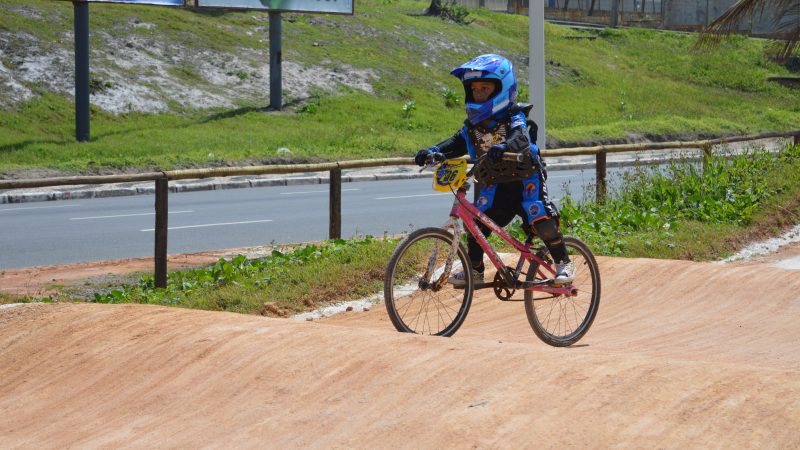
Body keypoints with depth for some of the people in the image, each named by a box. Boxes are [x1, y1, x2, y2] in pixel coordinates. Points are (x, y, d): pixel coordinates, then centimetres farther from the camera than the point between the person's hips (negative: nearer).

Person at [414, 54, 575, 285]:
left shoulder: (515, 118, -16)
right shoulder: (473, 124, 1)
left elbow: (521, 139, -36)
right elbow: (457, 143, -7)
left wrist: (502, 148, -58)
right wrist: (433, 151, -26)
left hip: (524, 180, -5)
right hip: (494, 183, 5)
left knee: (543, 224, -21)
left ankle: (563, 262, -3)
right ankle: (474, 270, 3)